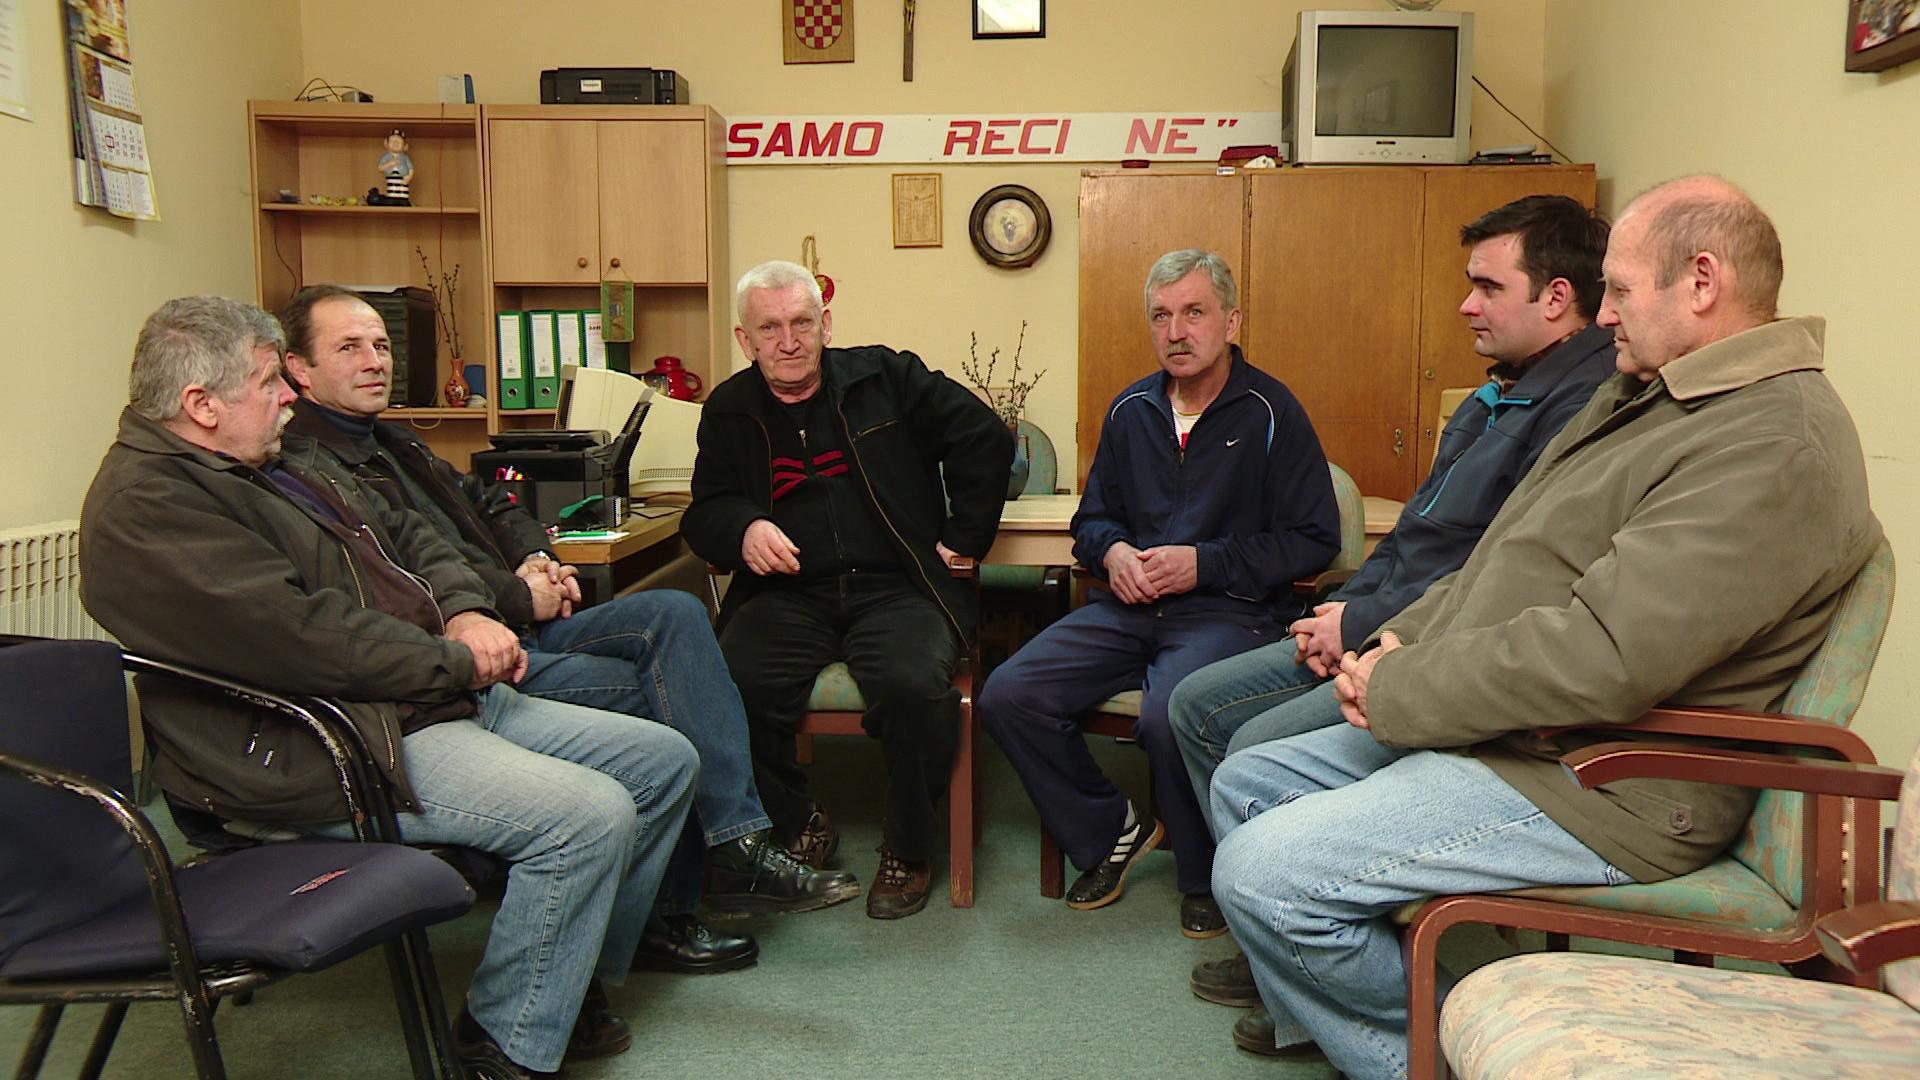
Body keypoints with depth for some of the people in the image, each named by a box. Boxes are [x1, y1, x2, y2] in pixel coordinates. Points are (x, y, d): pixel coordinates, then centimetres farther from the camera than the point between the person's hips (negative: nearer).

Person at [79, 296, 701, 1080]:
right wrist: (455, 660, -15)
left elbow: (406, 538, 22)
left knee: (665, 759, 5)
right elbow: (301, 634, -25)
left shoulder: (261, 467, 19)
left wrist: (465, 612, 1)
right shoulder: (145, 505, -14)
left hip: (437, 698, 11)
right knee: (592, 813, -27)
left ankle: (574, 981, 18)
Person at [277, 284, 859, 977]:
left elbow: (488, 503, 32)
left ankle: (737, 848, -15)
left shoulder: (395, 444, 25)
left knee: (673, 614, -12)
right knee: (651, 693, -20)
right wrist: (520, 598, -12)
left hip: (515, 629, 9)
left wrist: (536, 559, 10)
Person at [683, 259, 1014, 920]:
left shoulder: (887, 377, 10)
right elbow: (705, 514, 16)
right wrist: (745, 530, -7)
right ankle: (799, 828, -1)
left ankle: (908, 848, -6)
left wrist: (964, 536, 8)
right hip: (787, 596, 2)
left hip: (894, 589, -2)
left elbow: (986, 439, 12)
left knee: (915, 686, -33)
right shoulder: (728, 412, 17)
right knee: (732, 687, -29)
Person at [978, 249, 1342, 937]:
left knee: (1167, 717, -35)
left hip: (1229, 609, -5)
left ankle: (1207, 879, -5)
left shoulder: (1270, 413, -2)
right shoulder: (1131, 410, 15)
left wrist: (1205, 564, -14)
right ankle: (1111, 832, 8)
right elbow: (1093, 516, 24)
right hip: (1131, 606, 6)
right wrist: (1112, 552, 0)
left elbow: (1314, 539, -6)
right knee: (1007, 696, -14)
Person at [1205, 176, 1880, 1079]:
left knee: (1263, 870, -21)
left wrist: (1396, 693, -18)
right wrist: (1398, 645, 1)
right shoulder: (1643, 396, 15)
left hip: (1597, 785, -10)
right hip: (1494, 731, 11)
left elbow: (1601, 656, -29)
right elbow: (1498, 566, 18)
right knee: (1245, 785, 11)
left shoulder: (1776, 446, -20)